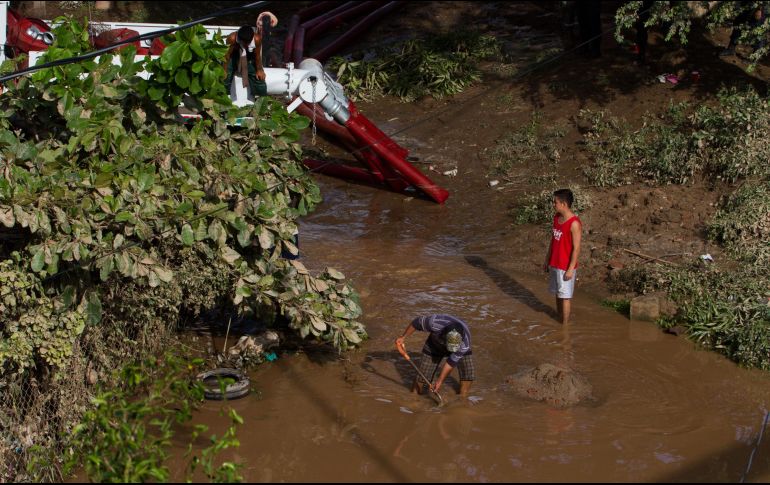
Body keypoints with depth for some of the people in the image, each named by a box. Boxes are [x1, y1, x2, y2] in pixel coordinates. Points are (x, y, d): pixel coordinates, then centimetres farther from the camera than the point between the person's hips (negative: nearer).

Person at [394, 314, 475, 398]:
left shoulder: (465, 341, -39)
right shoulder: (435, 323, -43)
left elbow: (452, 362, -26)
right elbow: (417, 322, -23)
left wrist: (440, 381, -22)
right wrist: (402, 337, -14)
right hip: (435, 344, 0)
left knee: (468, 372, -17)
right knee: (422, 374, -4)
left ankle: (462, 397, 5)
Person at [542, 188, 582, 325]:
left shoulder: (574, 223, -21)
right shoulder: (556, 217, 4)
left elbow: (576, 248, -19)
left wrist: (571, 269, -20)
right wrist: (547, 260, 16)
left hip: (566, 266, -8)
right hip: (554, 264, 8)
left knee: (565, 296, 3)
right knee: (557, 294, 17)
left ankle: (565, 325, 13)